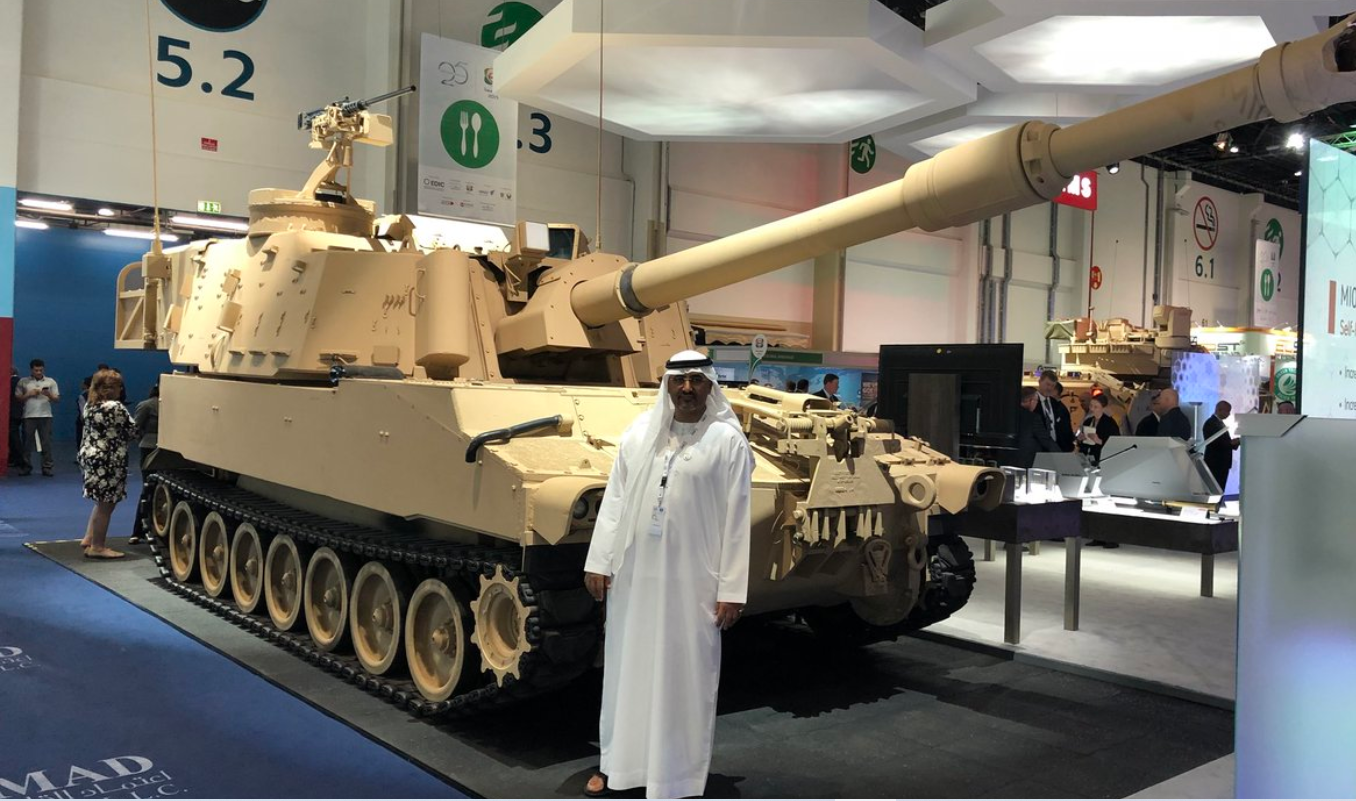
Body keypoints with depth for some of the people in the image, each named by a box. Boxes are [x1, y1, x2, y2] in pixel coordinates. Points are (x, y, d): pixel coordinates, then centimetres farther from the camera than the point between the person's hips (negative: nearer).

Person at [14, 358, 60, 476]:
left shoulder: (51, 381, 7)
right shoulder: (23, 381, 8)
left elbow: (57, 399, 5)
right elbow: (17, 398, 7)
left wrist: (49, 395, -15)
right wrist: (29, 394, -8)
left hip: (45, 416, 0)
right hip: (29, 416, 0)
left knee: (46, 442, -1)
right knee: (27, 442, 3)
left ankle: (47, 467, 2)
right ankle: (26, 467, 9)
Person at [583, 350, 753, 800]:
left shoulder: (728, 441, -6)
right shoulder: (640, 431, 4)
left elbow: (737, 521, -7)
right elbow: (614, 500, 6)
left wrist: (731, 590, -9)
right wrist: (599, 561, 1)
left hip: (691, 582, -3)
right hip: (633, 575, 4)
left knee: (682, 678, 6)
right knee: (625, 671, 14)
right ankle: (615, 763, 30)